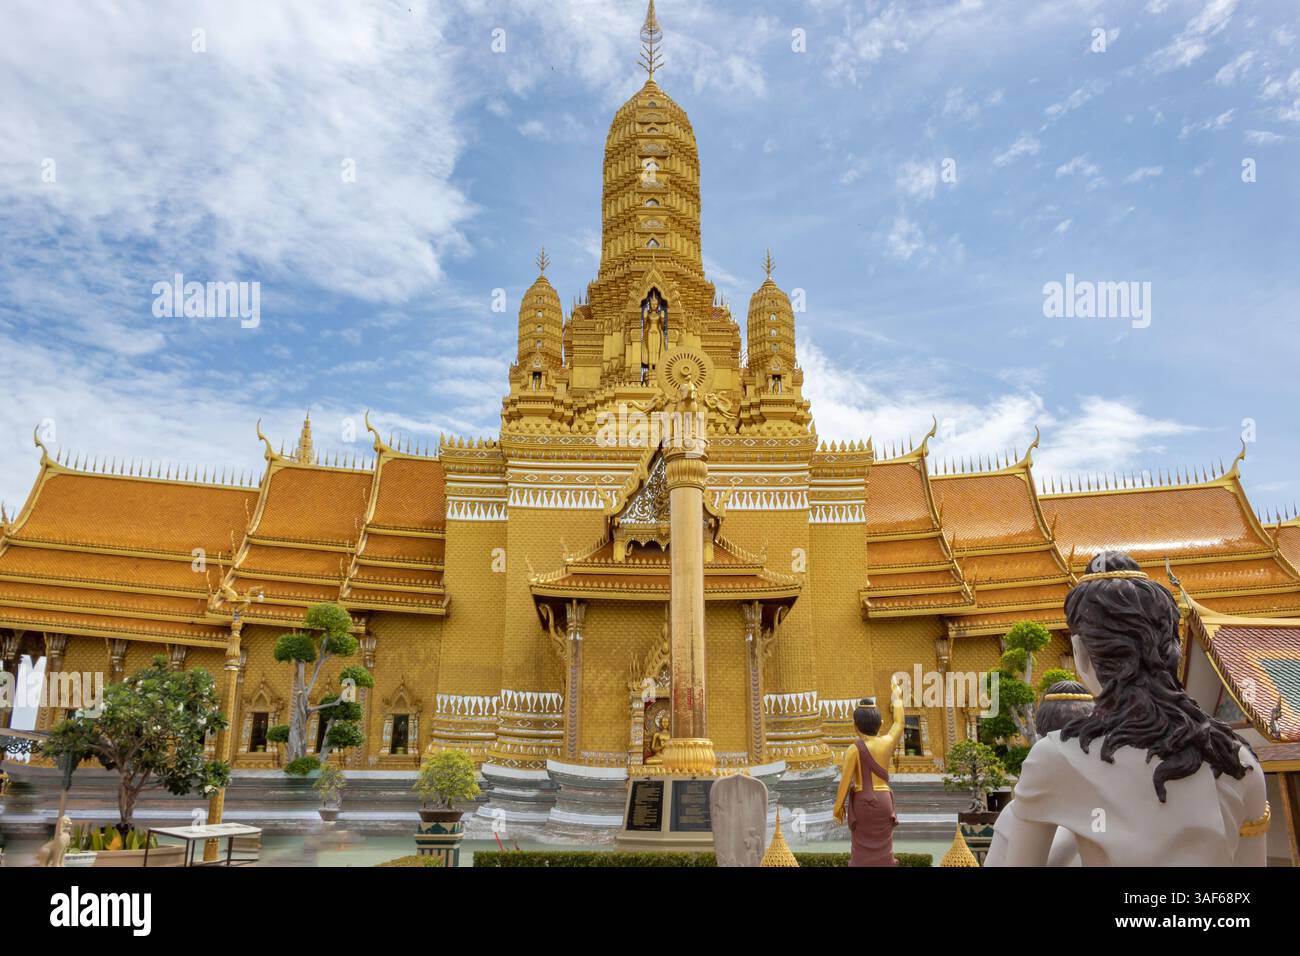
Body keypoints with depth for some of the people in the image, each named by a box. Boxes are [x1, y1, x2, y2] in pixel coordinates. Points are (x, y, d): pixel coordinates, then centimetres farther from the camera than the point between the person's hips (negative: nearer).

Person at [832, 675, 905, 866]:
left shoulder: (854, 749, -14)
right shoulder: (887, 742, -4)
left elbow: (845, 780, -12)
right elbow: (899, 723, 16)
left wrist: (838, 806, 0)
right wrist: (897, 697, 29)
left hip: (862, 800, -3)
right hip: (884, 799, 3)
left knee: (863, 849, 5)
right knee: (884, 848, 11)